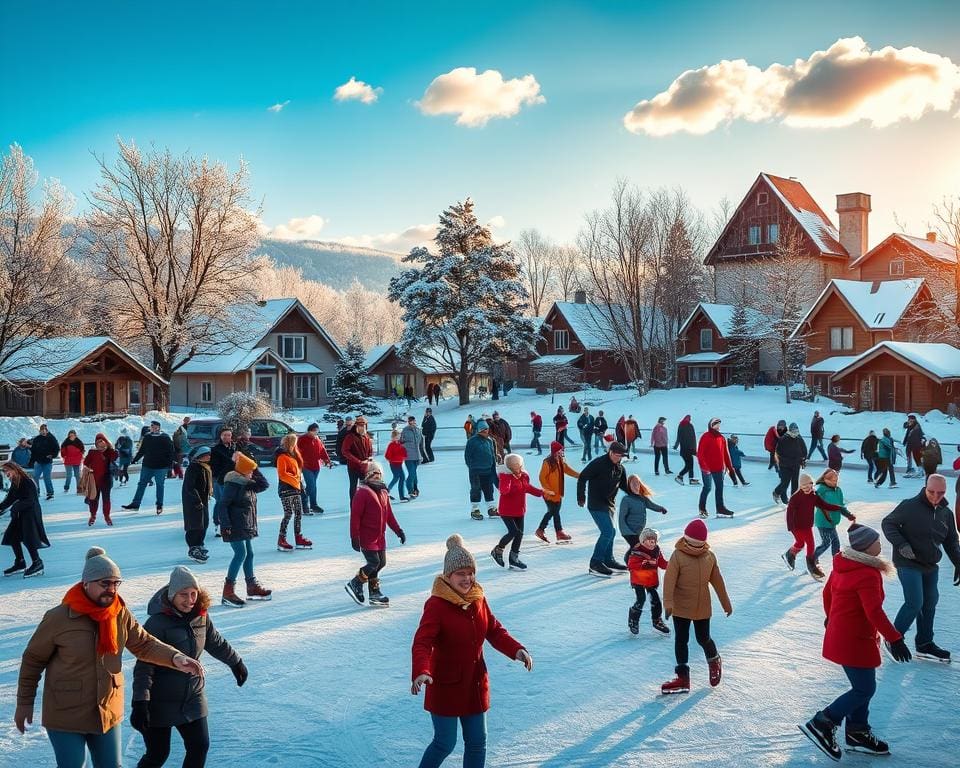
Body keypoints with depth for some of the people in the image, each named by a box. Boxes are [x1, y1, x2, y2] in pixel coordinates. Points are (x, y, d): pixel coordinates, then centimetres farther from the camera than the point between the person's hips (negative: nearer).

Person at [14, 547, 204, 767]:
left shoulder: (120, 615, -4)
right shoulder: (58, 618, -16)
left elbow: (144, 644, 0)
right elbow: (33, 659, -5)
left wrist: (175, 658, -18)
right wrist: (25, 702, 1)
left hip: (108, 713, 5)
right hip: (65, 716, -4)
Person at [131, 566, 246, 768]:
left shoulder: (201, 616, -2)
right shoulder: (156, 623, -22)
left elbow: (216, 643, 17)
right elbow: (143, 667, -24)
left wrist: (236, 662, 30)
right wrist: (140, 703, -30)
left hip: (192, 698, 6)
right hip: (160, 703, -6)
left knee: (200, 747, 7)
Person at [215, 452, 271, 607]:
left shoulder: (248, 484, 12)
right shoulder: (232, 484, -16)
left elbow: (264, 484, 19)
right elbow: (222, 505, -19)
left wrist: (255, 470, 9)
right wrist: (225, 524, -24)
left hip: (247, 525, 10)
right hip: (235, 526, -10)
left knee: (249, 553, 15)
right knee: (241, 553, -16)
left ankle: (253, 587, 26)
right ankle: (228, 592, -15)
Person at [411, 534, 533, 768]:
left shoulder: (478, 599, 1)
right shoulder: (436, 604, -21)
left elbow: (495, 631, 8)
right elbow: (422, 643, -28)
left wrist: (516, 650, -9)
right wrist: (420, 672, -46)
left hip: (475, 685, 6)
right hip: (445, 687, -6)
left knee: (477, 742, 14)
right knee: (445, 743, 5)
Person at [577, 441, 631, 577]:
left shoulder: (619, 467, 8)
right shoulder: (598, 463, -16)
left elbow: (624, 485, 19)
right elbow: (582, 477, -14)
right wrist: (581, 497, -12)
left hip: (609, 503, 8)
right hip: (596, 504, -8)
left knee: (609, 532, 13)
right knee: (608, 531, -15)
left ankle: (608, 561, 27)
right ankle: (595, 563, -9)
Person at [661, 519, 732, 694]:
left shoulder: (709, 556, -1)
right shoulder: (678, 556, -13)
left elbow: (717, 581, 9)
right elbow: (669, 580, -20)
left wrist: (726, 603, 16)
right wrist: (668, 602, -32)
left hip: (702, 608, 2)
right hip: (681, 608, -2)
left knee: (703, 639, 10)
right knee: (681, 641, 4)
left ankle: (714, 660, 42)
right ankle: (683, 677, 14)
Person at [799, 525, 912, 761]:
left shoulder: (843, 564, 5)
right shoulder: (868, 575, -23)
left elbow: (827, 592, 18)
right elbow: (874, 612, -28)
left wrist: (831, 617, 33)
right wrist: (894, 638, -25)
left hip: (839, 633, 10)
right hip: (855, 641, -9)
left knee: (863, 686, 18)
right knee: (865, 689, 0)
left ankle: (857, 733, 26)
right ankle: (821, 725, 0)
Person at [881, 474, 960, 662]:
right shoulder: (910, 506, -15)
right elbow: (887, 523, -10)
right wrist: (901, 544, -23)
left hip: (930, 567, 7)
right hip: (908, 564, -7)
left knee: (930, 603, 12)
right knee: (915, 603, -11)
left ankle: (925, 644, 26)